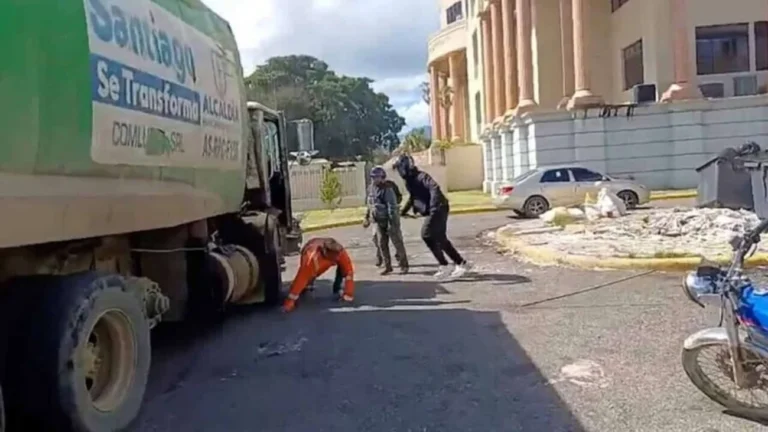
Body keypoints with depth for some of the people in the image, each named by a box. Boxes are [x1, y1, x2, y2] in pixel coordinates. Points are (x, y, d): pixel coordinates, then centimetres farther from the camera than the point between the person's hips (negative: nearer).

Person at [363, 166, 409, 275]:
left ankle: (403, 265, 9)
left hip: (390, 219, -7)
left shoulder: (387, 189, -18)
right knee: (381, 243, 6)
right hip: (378, 221, 7)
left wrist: (392, 223, -26)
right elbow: (370, 204, 19)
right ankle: (387, 266, 14)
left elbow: (392, 206, -22)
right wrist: (367, 217, 20)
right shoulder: (371, 188, 6)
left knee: (397, 242, -1)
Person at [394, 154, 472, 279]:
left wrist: (433, 206, -39)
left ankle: (443, 266, -3)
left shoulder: (420, 176, -15)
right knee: (440, 238, 11)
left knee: (427, 235, -13)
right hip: (432, 212, 10)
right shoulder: (409, 180, 14)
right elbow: (412, 197, 32)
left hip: (438, 210, -10)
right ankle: (462, 263, 19)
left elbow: (434, 188, -31)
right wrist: (403, 211, 35)